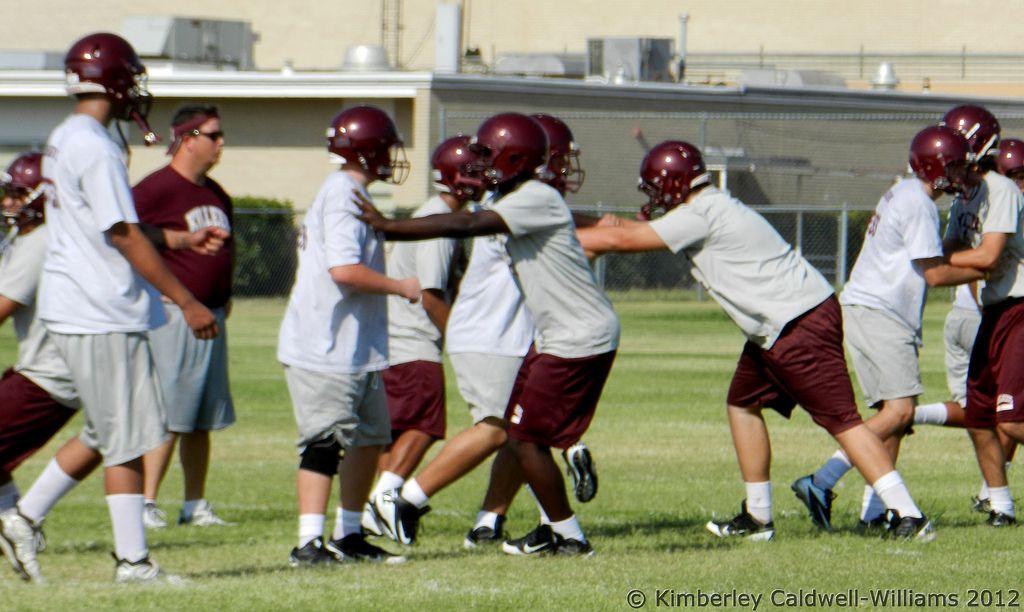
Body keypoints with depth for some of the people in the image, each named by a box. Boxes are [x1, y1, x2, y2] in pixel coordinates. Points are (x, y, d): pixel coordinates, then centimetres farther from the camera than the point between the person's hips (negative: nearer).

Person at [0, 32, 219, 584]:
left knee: (105, 433, 17)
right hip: (102, 316, -10)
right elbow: (125, 237, -18)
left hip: (72, 310, 10)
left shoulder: (62, 141, 14)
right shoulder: (95, 148, -17)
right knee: (127, 438, -3)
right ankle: (132, 560, 1)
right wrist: (186, 301, -15)